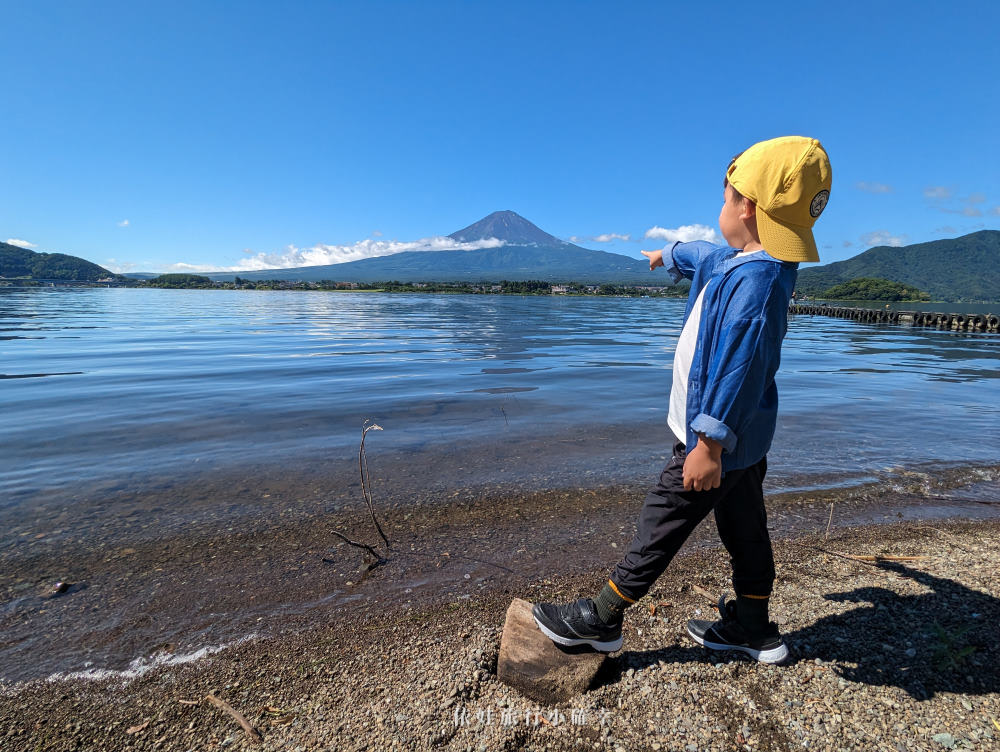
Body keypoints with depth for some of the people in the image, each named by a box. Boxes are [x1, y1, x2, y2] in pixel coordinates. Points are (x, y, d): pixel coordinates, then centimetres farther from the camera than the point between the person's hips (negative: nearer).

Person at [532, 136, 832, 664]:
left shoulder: (755, 281, -25)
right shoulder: (737, 264, 7)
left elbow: (738, 370, -30)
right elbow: (706, 257, 31)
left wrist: (710, 444, -28)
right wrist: (668, 255, 49)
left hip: (717, 439, -10)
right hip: (739, 437, 10)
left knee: (659, 527, 0)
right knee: (745, 530, 19)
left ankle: (600, 620, 16)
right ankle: (753, 629, 36)